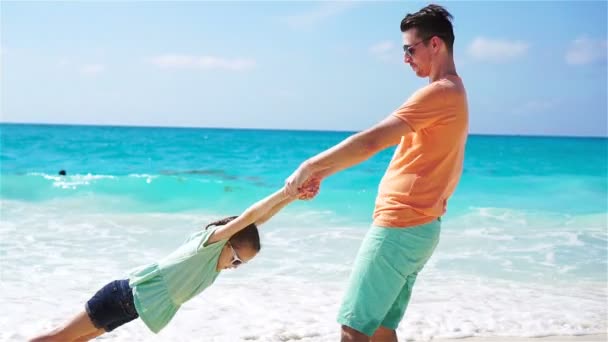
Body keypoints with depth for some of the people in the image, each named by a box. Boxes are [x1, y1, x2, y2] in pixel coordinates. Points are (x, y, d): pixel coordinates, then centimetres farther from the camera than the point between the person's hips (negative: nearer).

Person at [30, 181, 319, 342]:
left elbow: (257, 220, -1)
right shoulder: (210, 240, -20)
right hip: (125, 296, -8)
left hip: (136, 303, 8)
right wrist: (286, 190, -34)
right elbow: (248, 216, -31)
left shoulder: (219, 251, 2)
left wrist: (293, 196, -9)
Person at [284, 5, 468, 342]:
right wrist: (323, 172, 12)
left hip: (399, 228, -10)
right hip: (416, 227, 10)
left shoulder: (439, 92, -14)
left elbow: (370, 142, -22)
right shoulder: (453, 93, 18)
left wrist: (310, 166, -13)